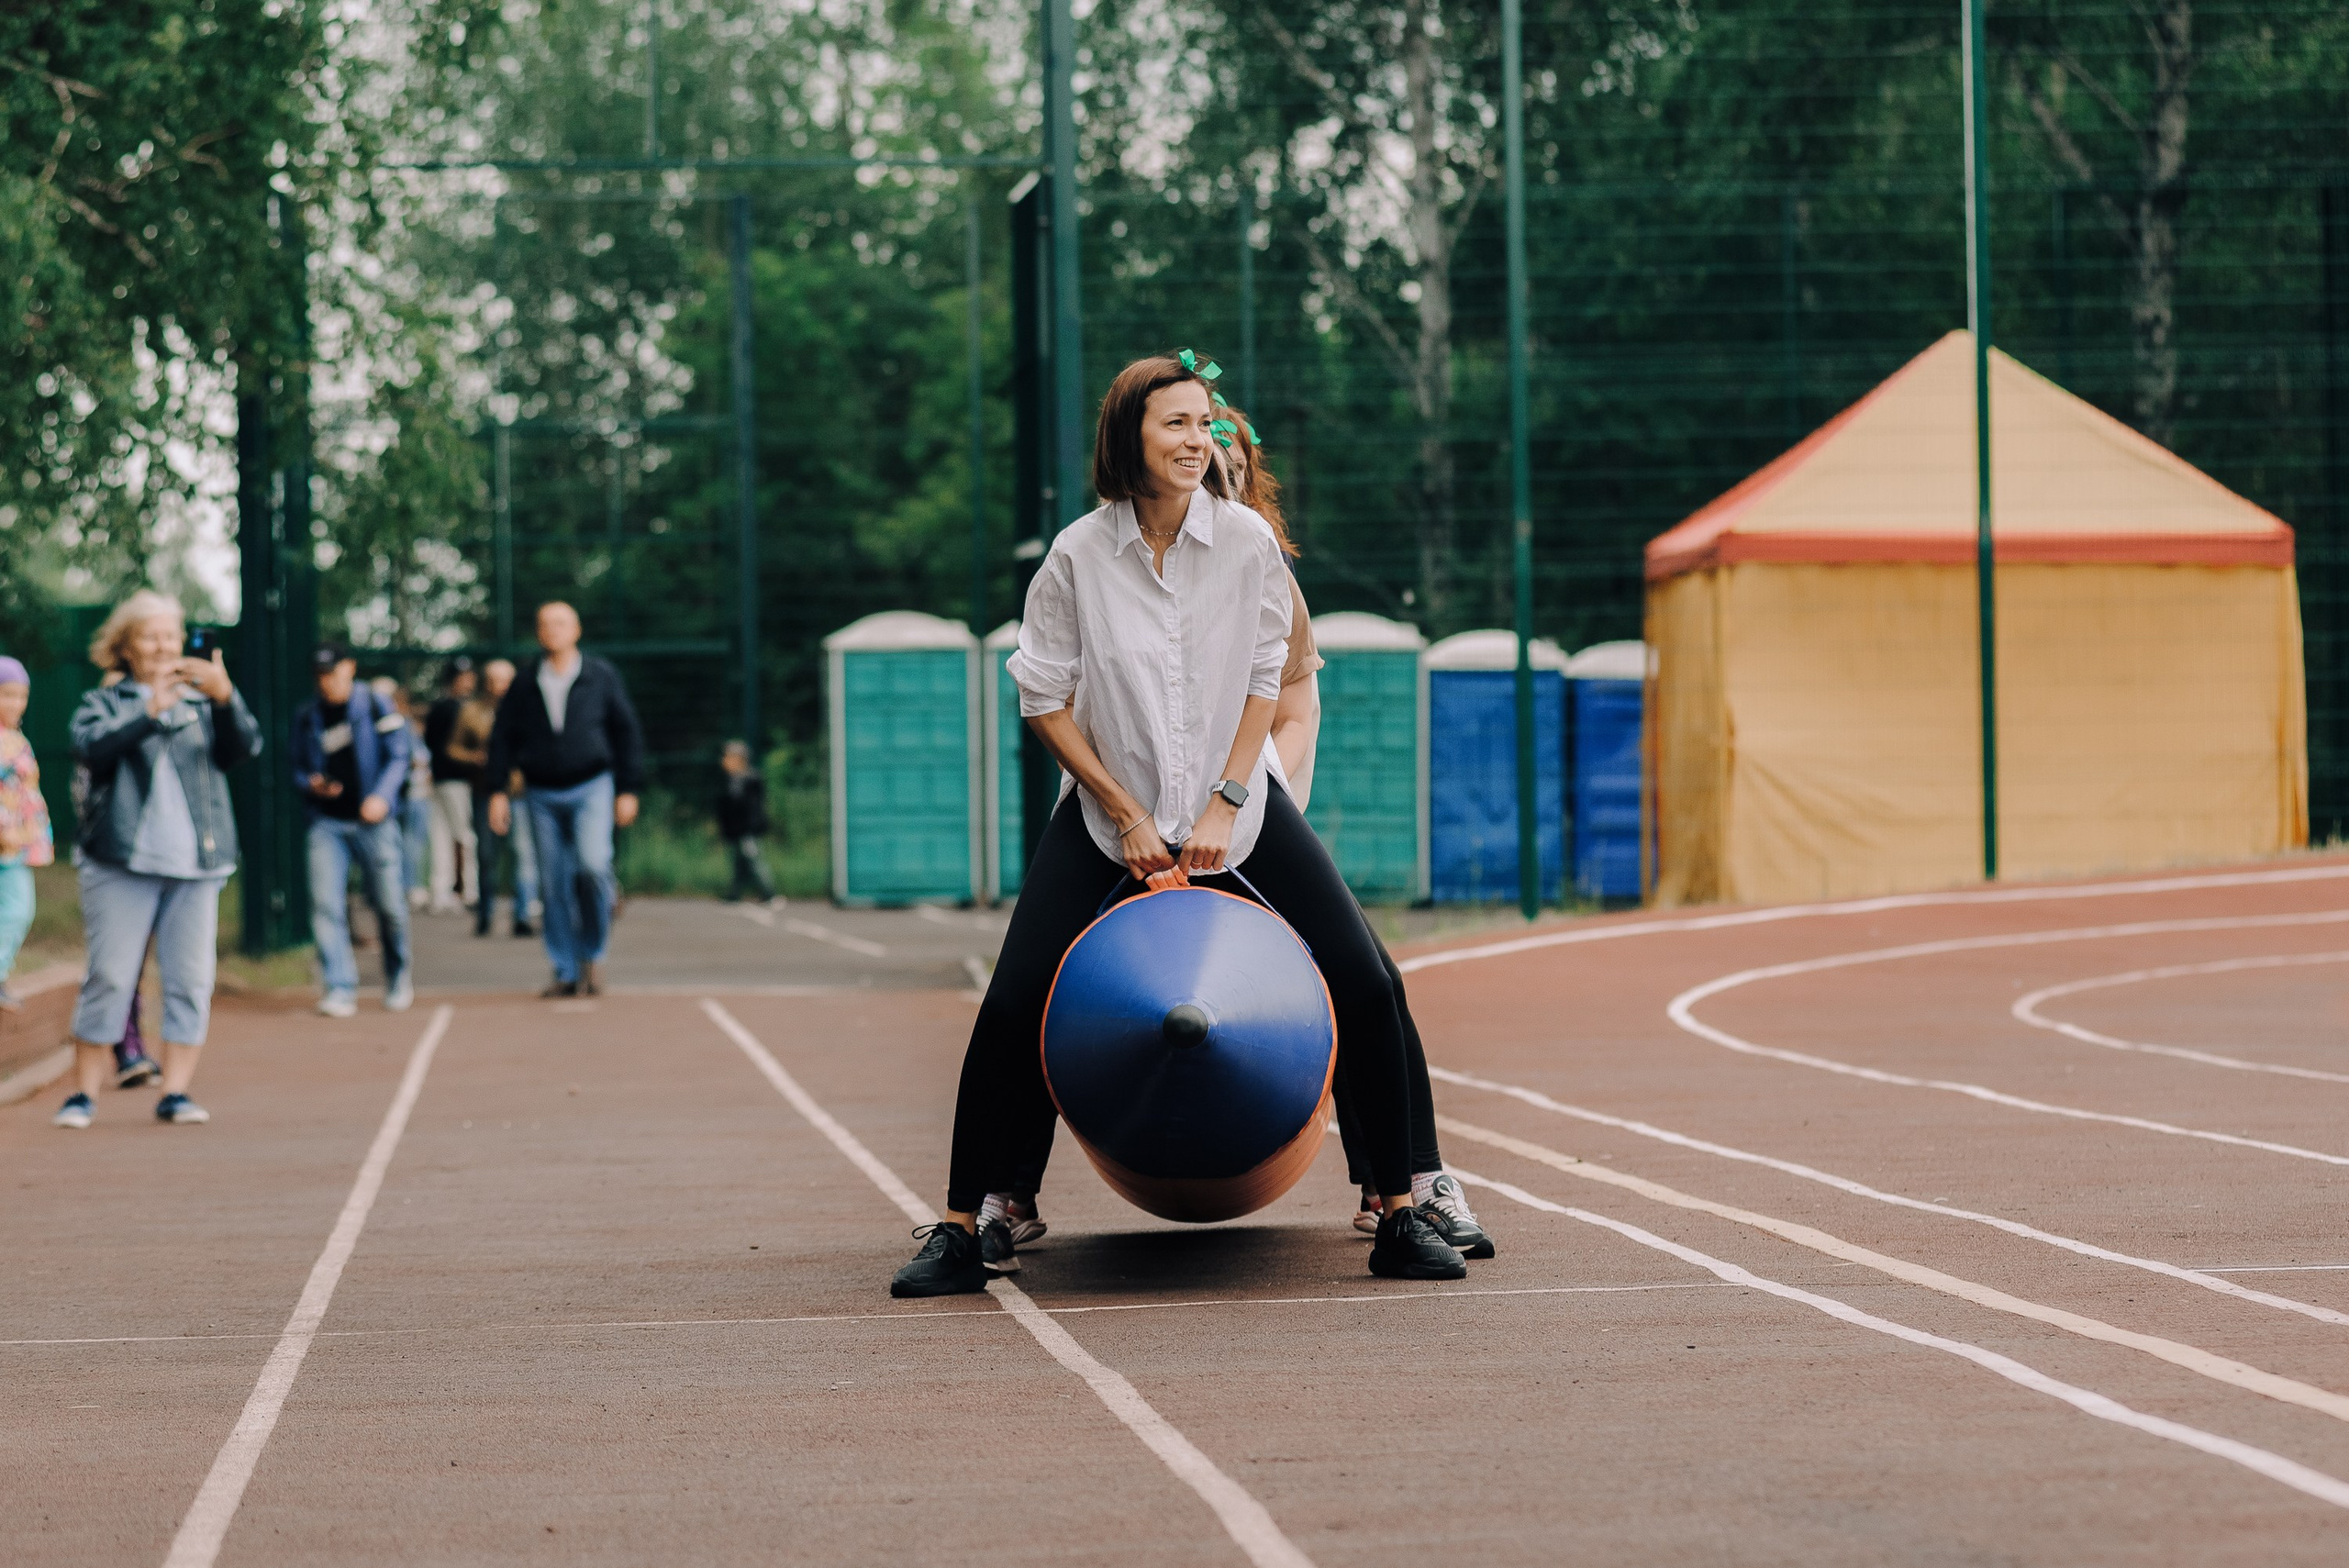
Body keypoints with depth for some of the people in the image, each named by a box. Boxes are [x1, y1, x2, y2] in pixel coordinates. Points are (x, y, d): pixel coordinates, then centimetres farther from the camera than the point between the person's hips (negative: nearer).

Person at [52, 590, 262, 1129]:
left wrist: (225, 698, -22)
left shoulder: (201, 702, 15)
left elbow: (244, 747, -3)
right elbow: (90, 747, -12)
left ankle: (175, 1092, 4)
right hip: (123, 862, -2)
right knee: (109, 977, -3)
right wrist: (149, 711, -26)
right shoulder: (105, 703, 9)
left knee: (191, 979, -1)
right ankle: (83, 1093, 4)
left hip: (195, 863, 2)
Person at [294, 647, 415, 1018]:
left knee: (388, 904, 0)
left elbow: (398, 756, -1)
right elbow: (299, 769, 19)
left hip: (371, 821, -2)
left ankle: (399, 976, 26)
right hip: (327, 823, 2)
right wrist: (311, 784, -5)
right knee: (325, 903, -12)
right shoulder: (307, 718, 11)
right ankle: (339, 989, -10)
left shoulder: (376, 708, 1)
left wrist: (381, 796, -16)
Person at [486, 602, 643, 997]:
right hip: (541, 794, 2)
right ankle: (567, 973, 8)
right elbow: (502, 738, 10)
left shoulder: (602, 676, 3)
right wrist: (497, 792, 3)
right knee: (555, 885, 1)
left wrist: (628, 790, 1)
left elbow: (627, 734, 5)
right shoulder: (525, 683, 6)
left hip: (591, 788, -2)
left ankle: (593, 953, -4)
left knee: (592, 865, -23)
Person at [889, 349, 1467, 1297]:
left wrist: (1222, 807, -11)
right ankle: (967, 1226, 3)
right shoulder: (1077, 557, -10)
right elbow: (1044, 699, -5)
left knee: (1363, 985, -11)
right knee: (1013, 1006, -11)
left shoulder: (1245, 540, -7)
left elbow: (1264, 681, -2)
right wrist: (1128, 814, -10)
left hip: (1233, 803, 1)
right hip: (1110, 809, -1)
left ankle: (1400, 1211, 2)